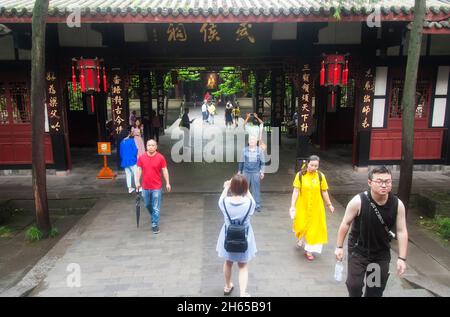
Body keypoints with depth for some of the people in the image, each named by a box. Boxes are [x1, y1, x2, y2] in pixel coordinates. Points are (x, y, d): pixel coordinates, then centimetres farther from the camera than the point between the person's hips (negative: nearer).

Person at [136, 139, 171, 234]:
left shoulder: (160, 157, -8)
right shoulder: (141, 157, -1)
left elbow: (164, 170, -4)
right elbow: (139, 169, 6)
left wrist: (167, 183, -6)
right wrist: (137, 182, -1)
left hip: (157, 187, -3)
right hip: (145, 187, 3)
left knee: (156, 208, 0)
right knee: (147, 205, 20)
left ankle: (155, 225, 12)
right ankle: (154, 217, 46)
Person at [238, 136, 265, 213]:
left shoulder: (259, 150, 2)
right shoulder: (245, 150, 3)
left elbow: (262, 162, 5)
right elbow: (241, 161, 10)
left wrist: (262, 172, -1)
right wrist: (239, 171, 12)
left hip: (256, 173, -1)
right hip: (246, 172, 1)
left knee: (256, 189, 2)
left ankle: (257, 205, 12)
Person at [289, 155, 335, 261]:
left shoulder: (320, 176, -6)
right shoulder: (300, 175, -10)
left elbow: (324, 192, 3)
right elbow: (296, 191, -9)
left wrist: (329, 204, 8)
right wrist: (292, 205, -13)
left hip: (316, 207, 1)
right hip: (302, 206, -1)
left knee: (314, 227, 7)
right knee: (301, 226, 4)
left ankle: (309, 250, 23)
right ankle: (301, 240, 40)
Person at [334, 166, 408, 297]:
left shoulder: (397, 204, -15)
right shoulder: (358, 201, -23)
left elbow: (402, 231, -8)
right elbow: (346, 224, -12)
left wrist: (402, 258, -11)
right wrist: (339, 247, -7)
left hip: (382, 252, 3)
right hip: (358, 250, -3)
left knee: (377, 289, 15)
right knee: (354, 285, -3)